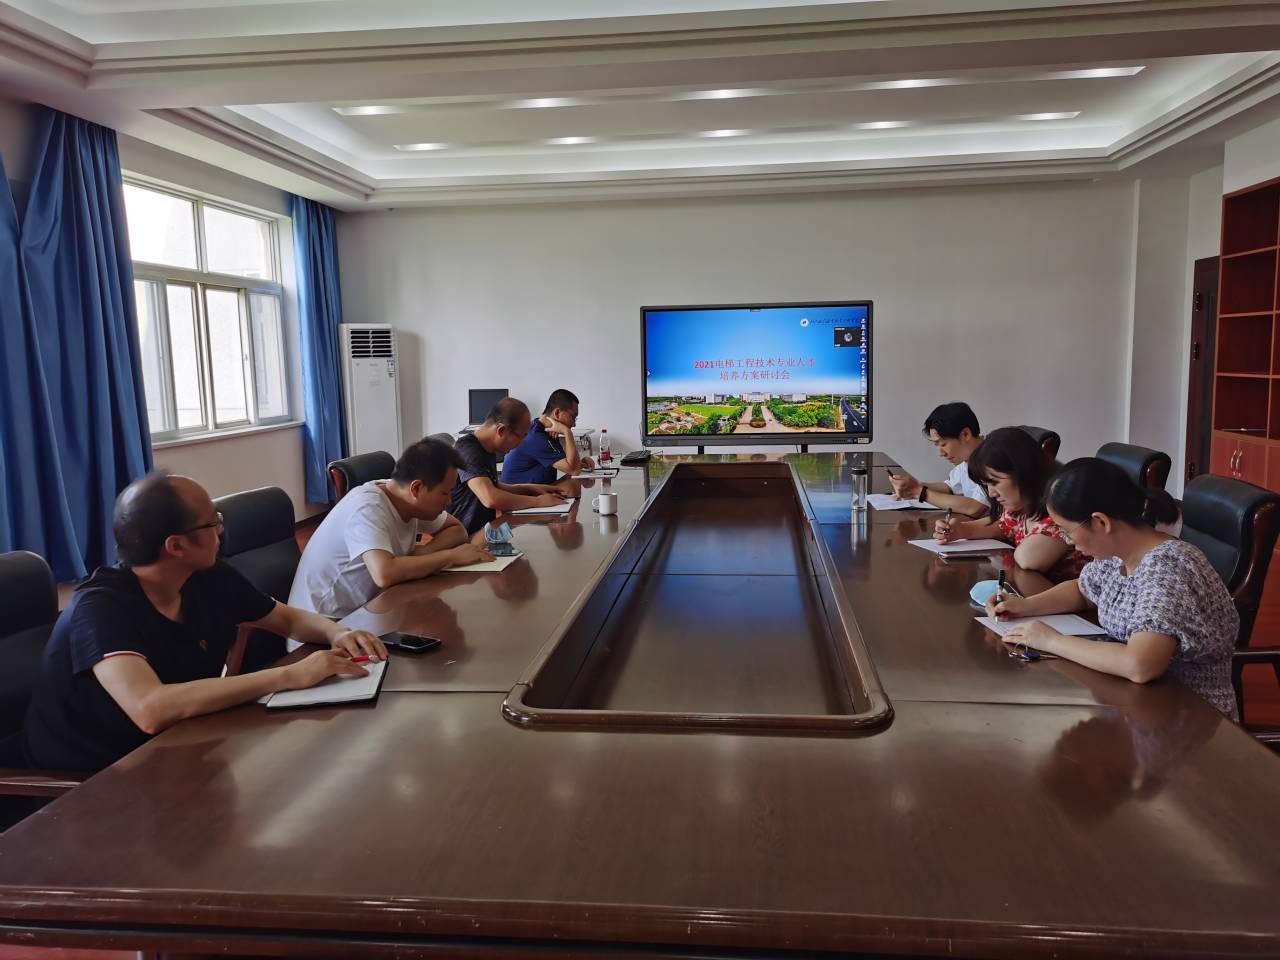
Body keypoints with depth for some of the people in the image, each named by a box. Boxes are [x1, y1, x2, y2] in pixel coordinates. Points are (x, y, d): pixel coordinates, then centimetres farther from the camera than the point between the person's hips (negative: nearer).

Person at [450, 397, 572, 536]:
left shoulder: (489, 450, 10)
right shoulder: (467, 450, -19)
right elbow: (490, 498, -32)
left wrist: (530, 488, 11)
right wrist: (537, 501, -20)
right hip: (465, 538, -9)